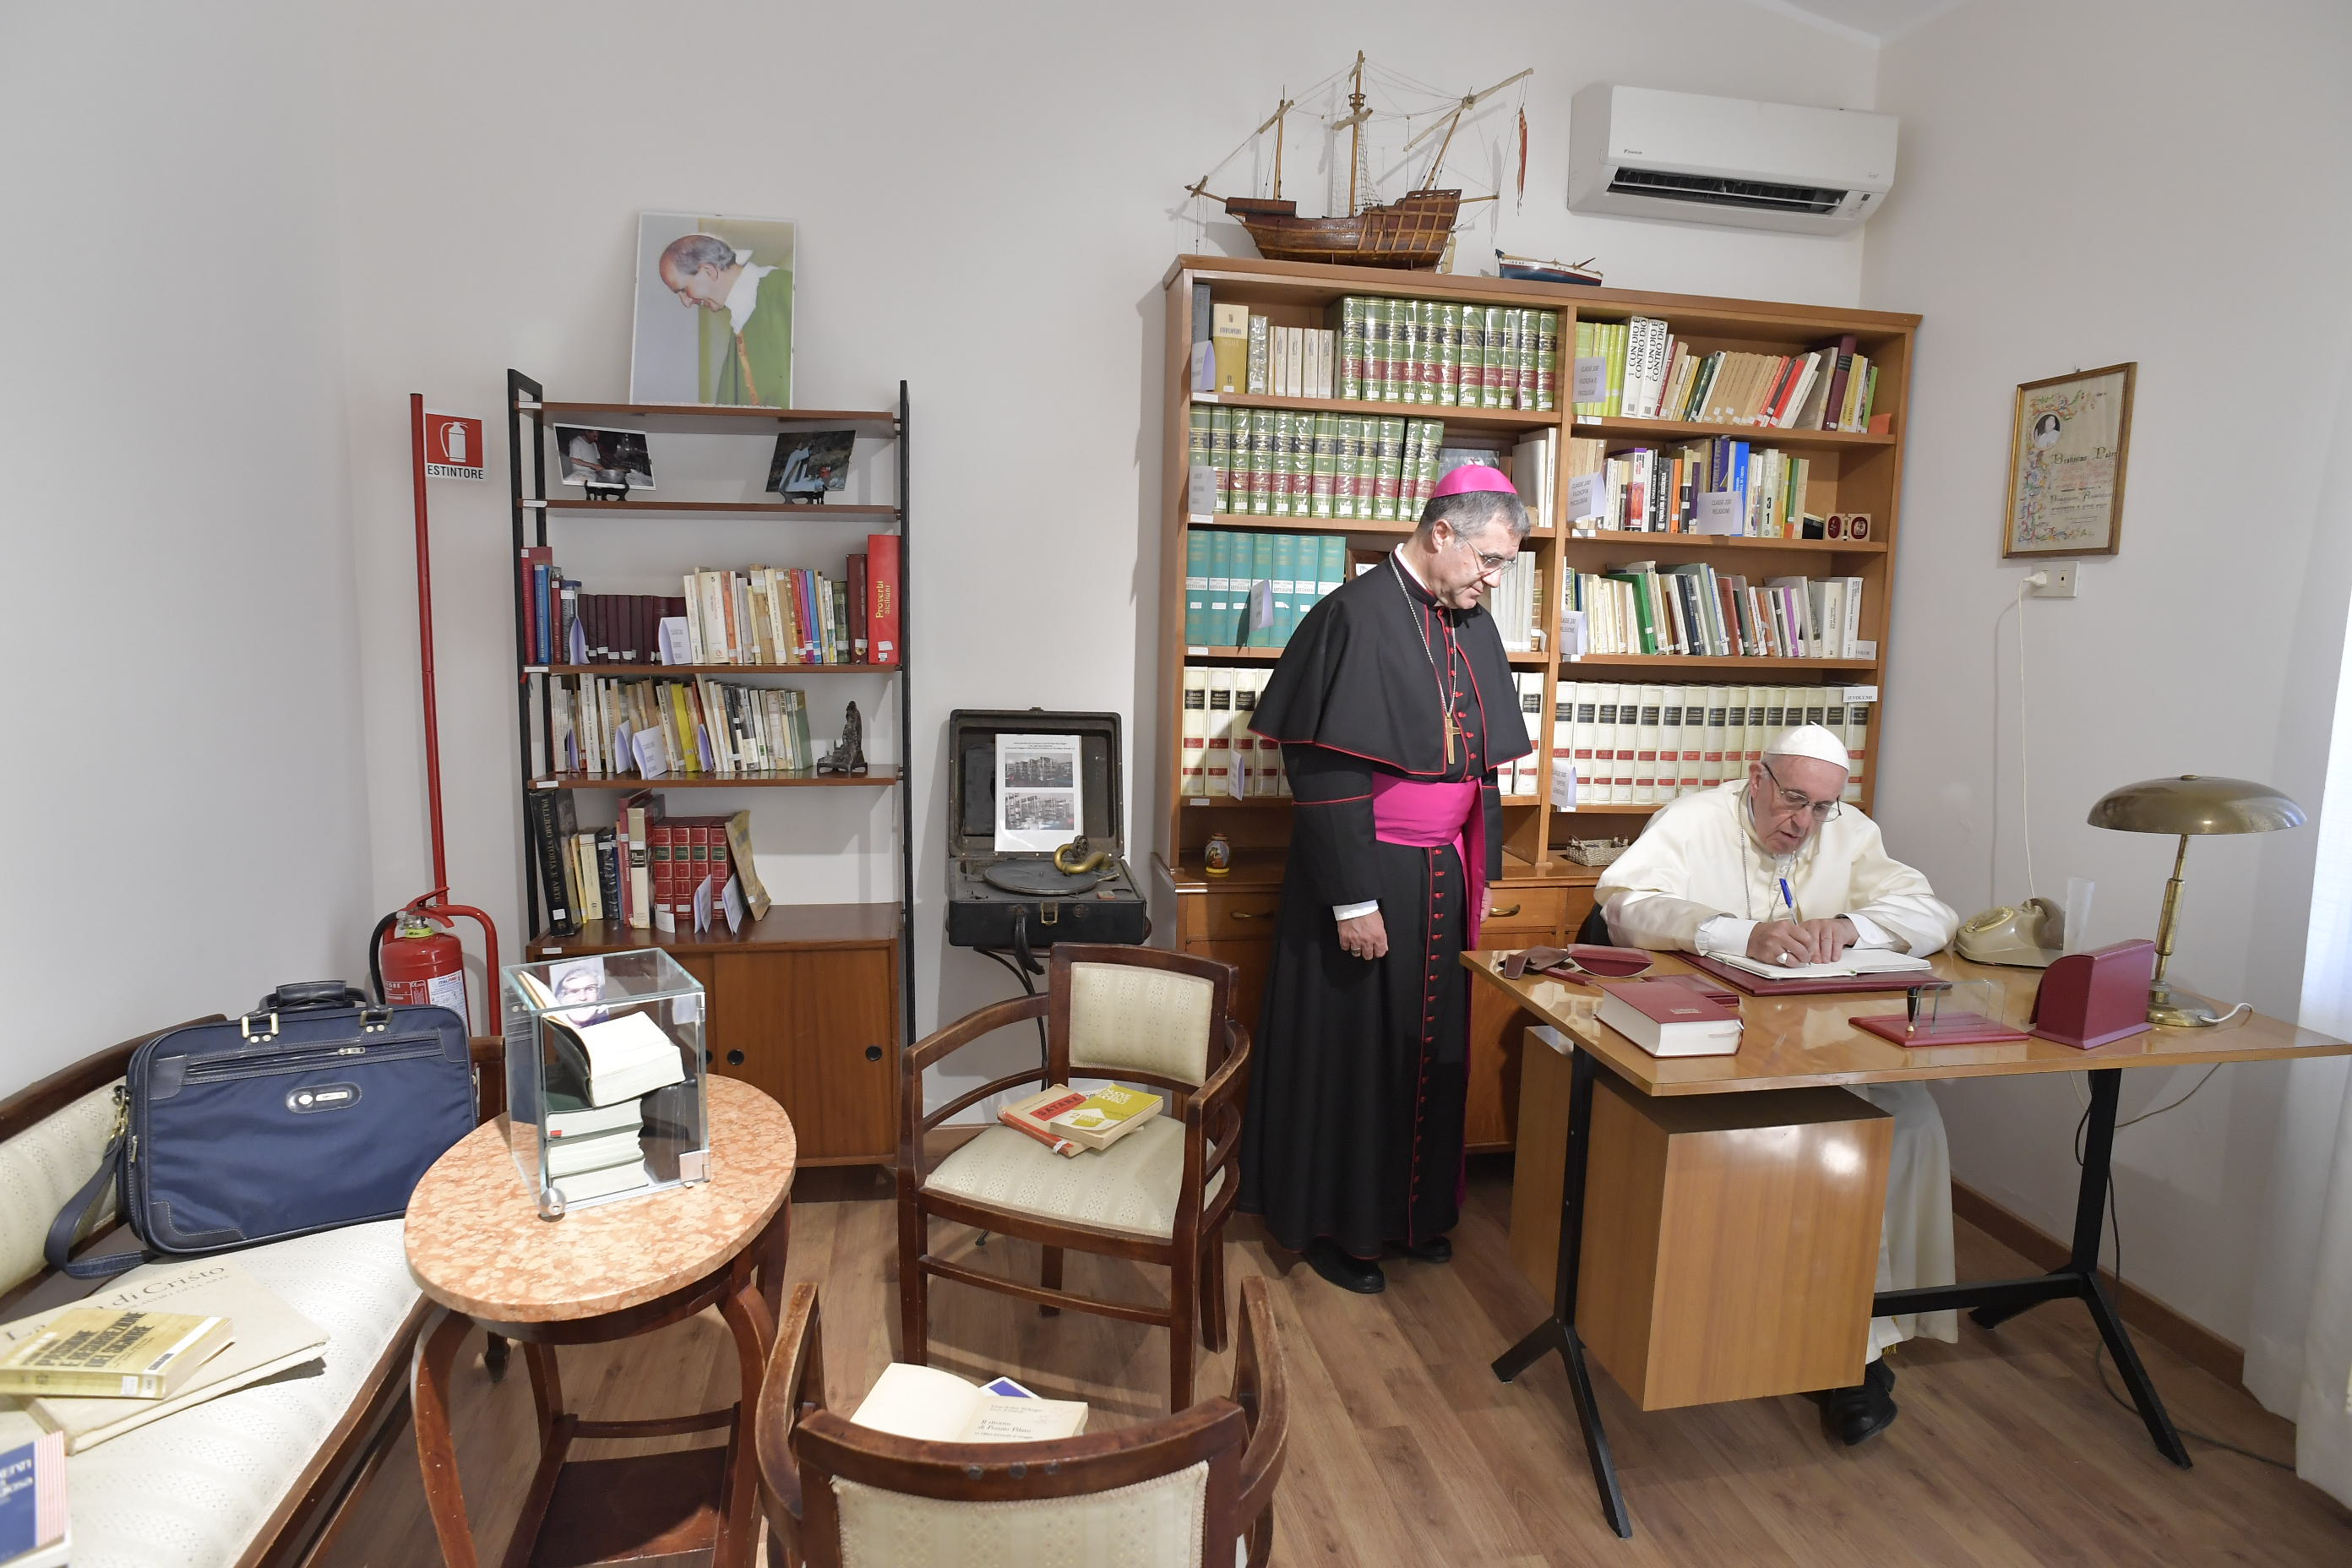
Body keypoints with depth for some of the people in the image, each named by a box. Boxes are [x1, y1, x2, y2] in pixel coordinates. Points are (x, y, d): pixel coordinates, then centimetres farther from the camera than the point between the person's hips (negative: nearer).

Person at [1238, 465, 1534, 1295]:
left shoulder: (1472, 627, 8)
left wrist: (1481, 872, 15)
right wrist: (1352, 899, -19)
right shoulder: (1355, 617, -15)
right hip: (1368, 875, -7)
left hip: (1444, 877, 7)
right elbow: (1325, 771, -18)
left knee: (1429, 1046, 16)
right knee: (1350, 1046, 6)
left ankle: (1414, 1209, 34)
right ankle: (1333, 1223, 24)